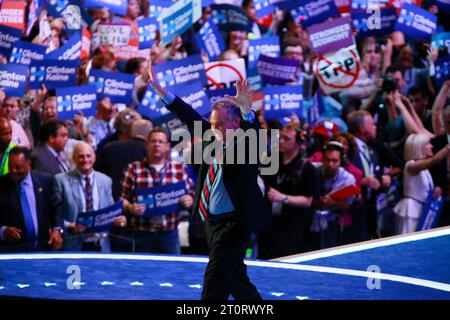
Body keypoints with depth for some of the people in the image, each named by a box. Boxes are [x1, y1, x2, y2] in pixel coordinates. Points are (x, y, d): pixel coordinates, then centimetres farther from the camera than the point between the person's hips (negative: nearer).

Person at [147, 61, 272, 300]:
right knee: (235, 280, 18)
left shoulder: (246, 146, -11)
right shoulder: (211, 140, 7)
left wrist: (246, 110, -52)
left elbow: (253, 129, -30)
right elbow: (192, 118, 8)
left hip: (233, 224, -8)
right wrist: (160, 91, 3)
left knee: (214, 283, -12)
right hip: (211, 222, 8)